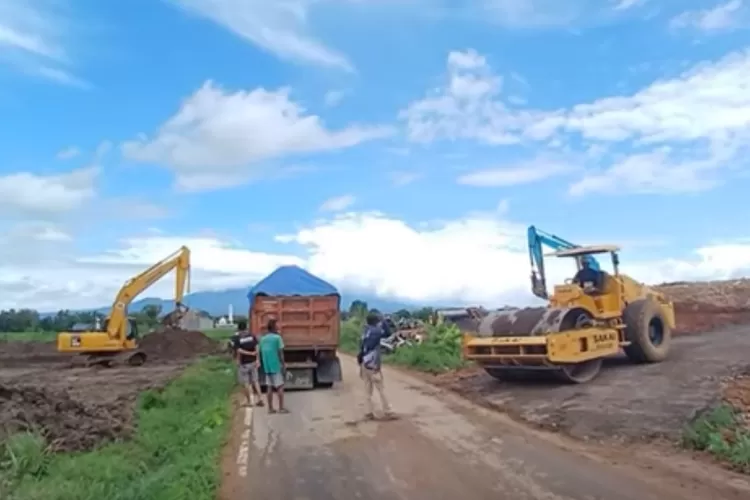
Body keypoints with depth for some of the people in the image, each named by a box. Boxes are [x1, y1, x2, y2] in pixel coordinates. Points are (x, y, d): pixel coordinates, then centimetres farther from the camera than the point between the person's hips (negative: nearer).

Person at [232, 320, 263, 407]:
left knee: (246, 383, 8)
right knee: (255, 381, 12)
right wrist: (257, 360, -2)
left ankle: (249, 401, 15)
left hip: (243, 363, -3)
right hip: (253, 362, 4)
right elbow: (256, 348, -5)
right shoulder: (251, 335, -1)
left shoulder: (236, 337, -11)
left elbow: (239, 351, -19)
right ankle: (260, 399, 9)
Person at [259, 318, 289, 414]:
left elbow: (261, 353, 11)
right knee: (280, 386, 1)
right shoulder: (277, 337, -12)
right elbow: (280, 353, -13)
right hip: (276, 365, -6)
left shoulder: (263, 338, 7)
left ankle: (270, 408, 12)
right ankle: (281, 408, 1)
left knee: (270, 387, 10)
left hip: (267, 366, 6)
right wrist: (283, 365, -7)